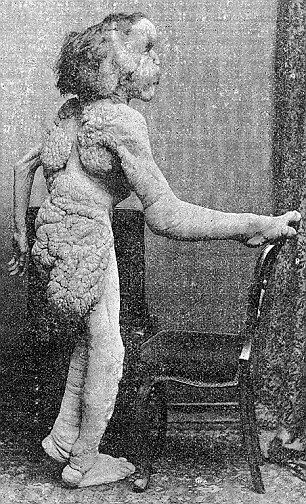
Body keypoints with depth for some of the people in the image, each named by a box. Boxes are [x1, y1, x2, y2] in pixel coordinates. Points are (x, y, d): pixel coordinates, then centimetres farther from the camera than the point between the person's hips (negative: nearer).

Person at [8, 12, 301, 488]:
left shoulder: (75, 110, 7)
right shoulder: (121, 121, -21)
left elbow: (24, 167, 16)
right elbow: (165, 216, -30)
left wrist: (20, 234, 25)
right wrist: (256, 226, -28)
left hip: (55, 230, 9)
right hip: (86, 239, -9)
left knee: (96, 333, 24)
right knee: (107, 352, 9)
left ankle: (64, 435, 32)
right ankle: (84, 463, 26)